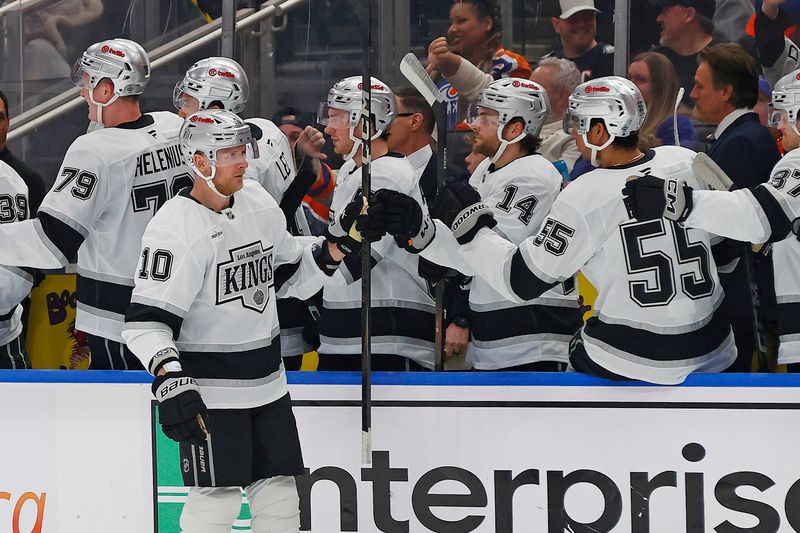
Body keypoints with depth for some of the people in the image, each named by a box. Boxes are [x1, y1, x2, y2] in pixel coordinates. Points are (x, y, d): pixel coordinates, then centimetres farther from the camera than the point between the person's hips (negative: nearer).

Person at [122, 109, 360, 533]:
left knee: (278, 491, 11)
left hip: (267, 383, 7)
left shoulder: (259, 204, 5)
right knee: (217, 497, -8)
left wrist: (335, 247, 1)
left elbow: (291, 276, 18)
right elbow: (146, 320, -22)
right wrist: (170, 381, -33)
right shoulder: (176, 228, -19)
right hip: (208, 392, -7)